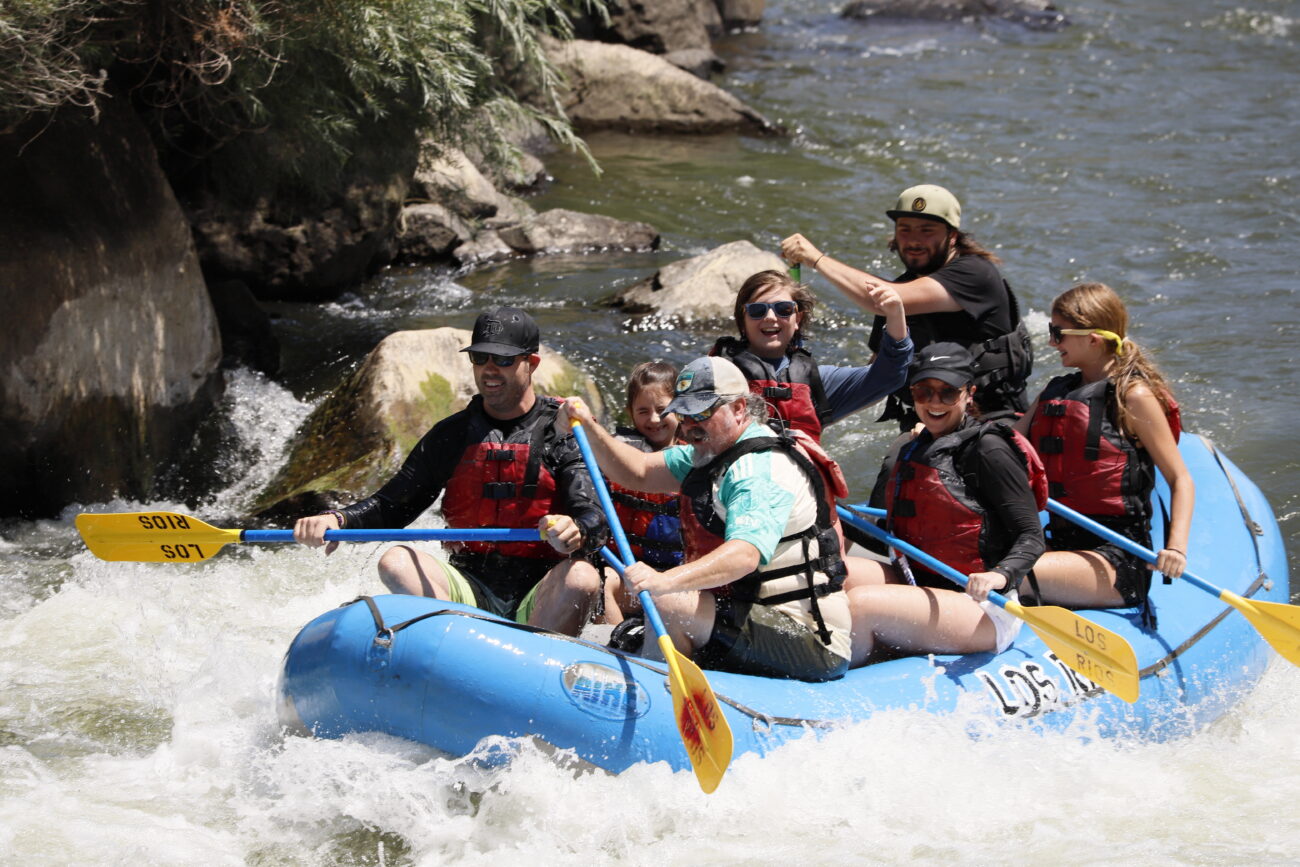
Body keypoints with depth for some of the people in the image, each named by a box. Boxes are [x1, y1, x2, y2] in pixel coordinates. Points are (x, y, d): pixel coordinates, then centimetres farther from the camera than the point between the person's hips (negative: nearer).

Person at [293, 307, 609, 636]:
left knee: (582, 578, -34)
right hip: (470, 592, 3)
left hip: (542, 602, -3)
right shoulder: (451, 435, 13)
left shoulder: (564, 434, 1)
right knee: (395, 562, -22)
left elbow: (597, 521, -11)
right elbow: (392, 505, 13)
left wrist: (575, 533, -37)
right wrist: (338, 520, -9)